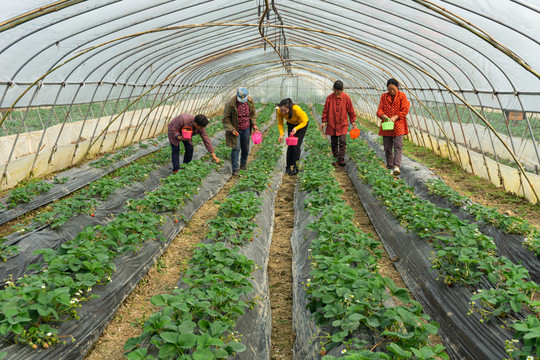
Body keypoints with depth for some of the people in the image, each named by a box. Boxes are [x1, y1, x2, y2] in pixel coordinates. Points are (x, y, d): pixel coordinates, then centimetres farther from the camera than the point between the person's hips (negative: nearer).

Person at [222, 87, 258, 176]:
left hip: (246, 128, 4)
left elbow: (253, 113, 11)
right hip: (235, 129, -4)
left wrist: (254, 124, 1)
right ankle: (235, 168, 4)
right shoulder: (230, 104, -21)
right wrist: (231, 129, -20)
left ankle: (243, 164, 35)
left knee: (245, 148, 13)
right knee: (236, 148, -7)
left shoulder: (250, 101, -7)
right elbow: (226, 119, -12)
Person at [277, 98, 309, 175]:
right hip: (291, 124, 3)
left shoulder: (297, 109, -39)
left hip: (302, 123, -3)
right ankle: (289, 166, 7)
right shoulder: (279, 111, -27)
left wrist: (296, 128, -40)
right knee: (290, 145, -3)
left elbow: (304, 122, -24)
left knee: (296, 145, -10)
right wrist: (281, 134, -23)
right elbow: (280, 123, -10)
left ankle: (295, 167, -1)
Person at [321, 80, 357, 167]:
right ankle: (337, 159, 17)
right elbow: (325, 111, 8)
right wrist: (324, 122, 4)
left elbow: (351, 111, 6)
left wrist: (353, 122, 4)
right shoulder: (329, 97, 1)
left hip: (343, 124, -2)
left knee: (342, 141, -12)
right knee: (334, 143, 6)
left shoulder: (346, 98, -2)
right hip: (332, 124, 2)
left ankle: (342, 159, -11)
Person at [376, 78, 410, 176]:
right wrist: (383, 115, -17)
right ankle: (390, 167, 13)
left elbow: (405, 110, -3)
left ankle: (397, 166, -24)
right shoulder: (384, 96, 12)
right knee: (387, 148, 4)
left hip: (398, 124, -3)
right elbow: (379, 109, 6)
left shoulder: (402, 96, 4)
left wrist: (395, 117, -17)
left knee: (398, 146, -15)